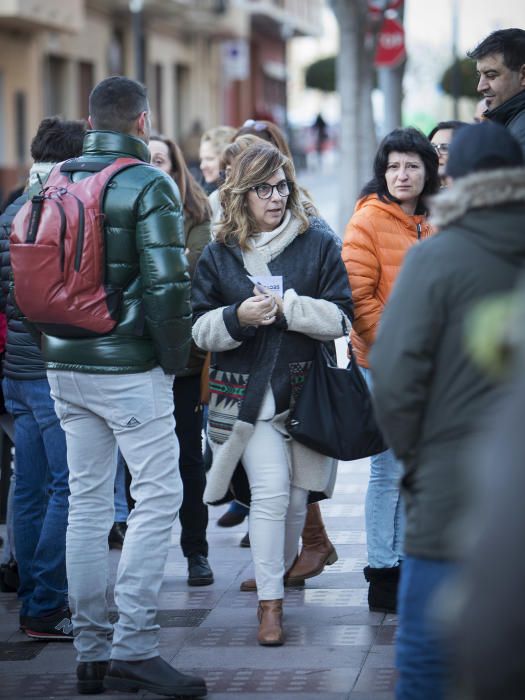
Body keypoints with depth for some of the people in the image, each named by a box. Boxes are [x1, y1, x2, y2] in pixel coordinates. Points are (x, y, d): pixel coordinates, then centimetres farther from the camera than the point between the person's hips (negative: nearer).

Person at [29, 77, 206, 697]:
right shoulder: (148, 185, -10)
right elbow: (167, 284, -17)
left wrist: (49, 341, 16)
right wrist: (174, 357, -4)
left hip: (64, 366, 7)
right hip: (128, 367, -7)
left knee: (86, 500, 11)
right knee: (157, 497, -2)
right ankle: (132, 647, -8)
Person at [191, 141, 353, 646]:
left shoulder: (318, 242, 3)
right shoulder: (218, 254, 6)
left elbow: (339, 317, -2)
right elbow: (200, 329, 4)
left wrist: (286, 306, -16)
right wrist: (238, 317, -15)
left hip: (304, 389, 1)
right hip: (246, 392, -1)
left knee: (296, 496, 8)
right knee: (270, 491, -13)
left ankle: (278, 573, 32)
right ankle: (270, 603, -8)